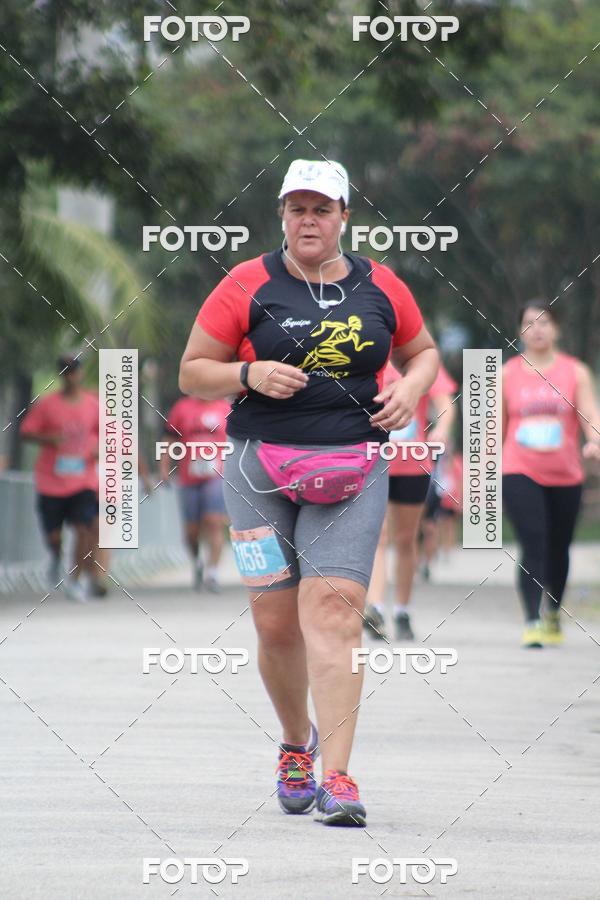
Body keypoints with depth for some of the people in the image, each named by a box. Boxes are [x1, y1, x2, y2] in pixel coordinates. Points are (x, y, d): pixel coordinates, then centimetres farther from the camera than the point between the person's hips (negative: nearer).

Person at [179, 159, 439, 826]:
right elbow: (192, 373, 6)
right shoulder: (248, 286, 3)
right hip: (261, 464, 0)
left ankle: (336, 777, -20)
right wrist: (251, 375, -12)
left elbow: (422, 351, 25)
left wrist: (410, 390, 3)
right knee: (276, 621, 0)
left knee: (333, 606, -16)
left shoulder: (380, 287, 9)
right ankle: (296, 742, 29)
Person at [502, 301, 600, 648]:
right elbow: (498, 424, 12)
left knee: (558, 549, 12)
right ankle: (532, 622, -22)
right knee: (533, 545, -17)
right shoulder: (508, 373, 5)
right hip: (520, 472, -1)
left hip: (565, 475, 1)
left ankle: (553, 615, 35)